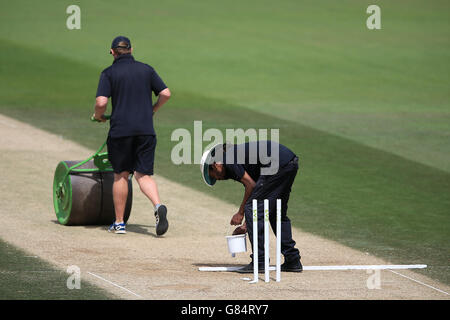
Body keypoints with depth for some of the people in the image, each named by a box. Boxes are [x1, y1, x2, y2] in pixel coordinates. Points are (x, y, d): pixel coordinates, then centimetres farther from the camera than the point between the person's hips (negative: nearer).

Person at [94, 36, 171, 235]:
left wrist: (98, 116, 10)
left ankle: (119, 223, 14)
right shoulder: (146, 70, 10)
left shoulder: (109, 73, 0)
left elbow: (101, 102, -11)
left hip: (120, 129, -2)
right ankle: (158, 206, -23)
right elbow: (165, 93, 6)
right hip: (146, 129, 2)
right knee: (143, 174, 4)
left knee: (121, 175, 9)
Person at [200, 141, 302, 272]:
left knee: (252, 208, -1)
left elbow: (251, 185, -5)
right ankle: (293, 260, 22)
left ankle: (259, 262, -1)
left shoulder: (228, 159, 0)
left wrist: (241, 213, 5)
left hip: (277, 165, -10)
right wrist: (246, 225, 29)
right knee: (277, 213, 21)